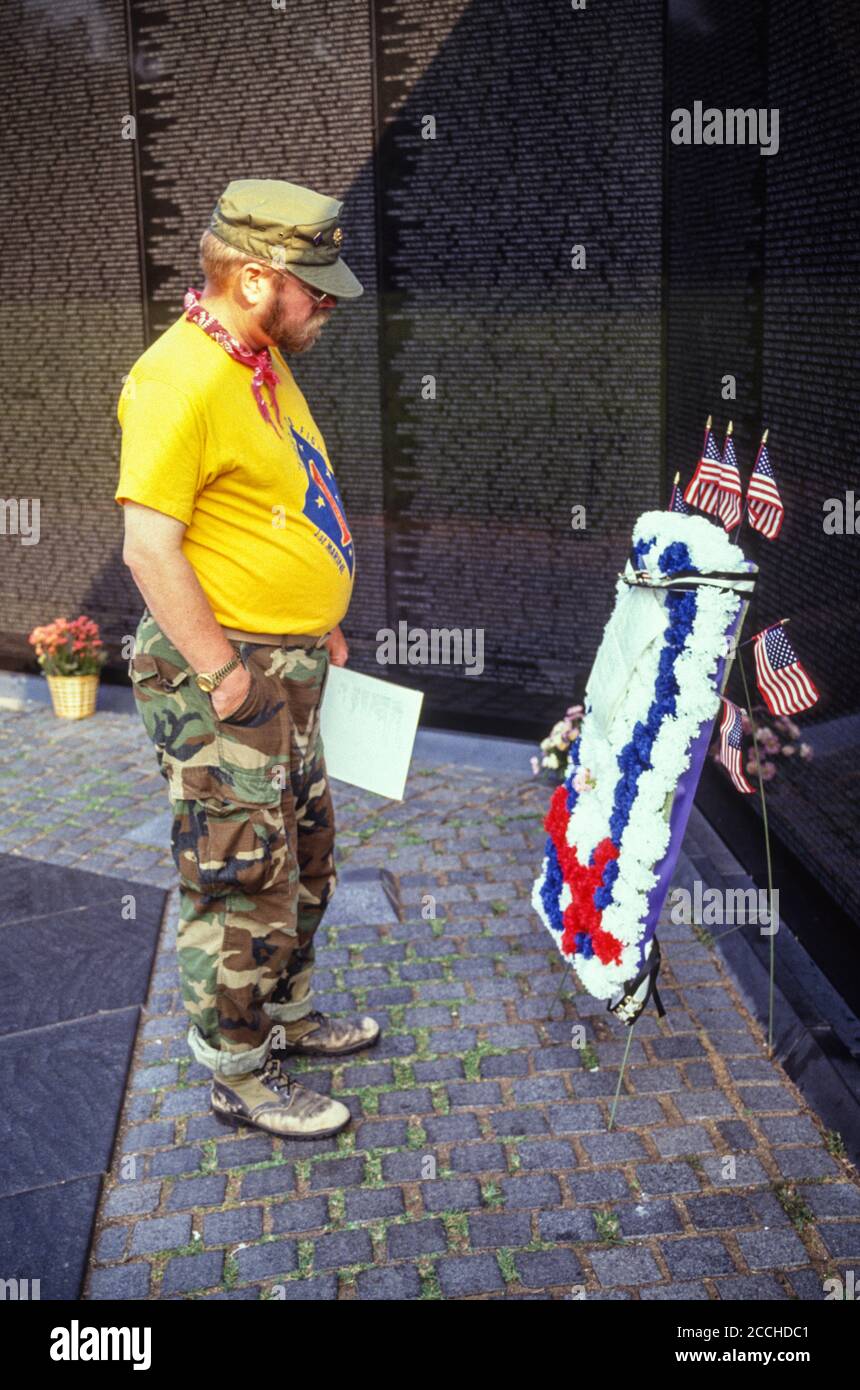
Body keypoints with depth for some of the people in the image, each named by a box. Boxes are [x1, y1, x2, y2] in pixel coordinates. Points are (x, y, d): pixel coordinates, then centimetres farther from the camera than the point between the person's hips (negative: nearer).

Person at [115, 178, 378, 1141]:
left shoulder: (263, 363, 11)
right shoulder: (180, 380, -20)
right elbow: (150, 548, -24)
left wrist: (317, 625, 18)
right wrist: (221, 672, -22)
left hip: (285, 666, 10)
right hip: (222, 675, -10)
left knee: (303, 856, 22)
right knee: (242, 880, 2)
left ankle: (286, 1015, 40)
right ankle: (239, 1077, 19)